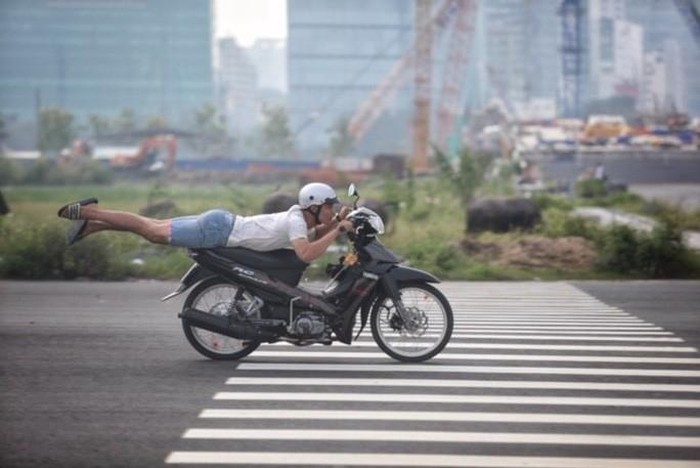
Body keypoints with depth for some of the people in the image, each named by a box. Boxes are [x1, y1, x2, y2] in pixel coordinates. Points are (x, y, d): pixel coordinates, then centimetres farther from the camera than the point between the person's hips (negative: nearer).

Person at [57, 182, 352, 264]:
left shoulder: (303, 216, 7)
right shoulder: (295, 222, -20)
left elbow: (315, 235, 26)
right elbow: (307, 254, -36)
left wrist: (337, 222, 7)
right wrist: (337, 231, -28)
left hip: (222, 222, 8)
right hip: (218, 229, -8)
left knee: (154, 229, 14)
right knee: (152, 231, -3)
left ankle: (91, 225, 19)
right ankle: (88, 211, 1)